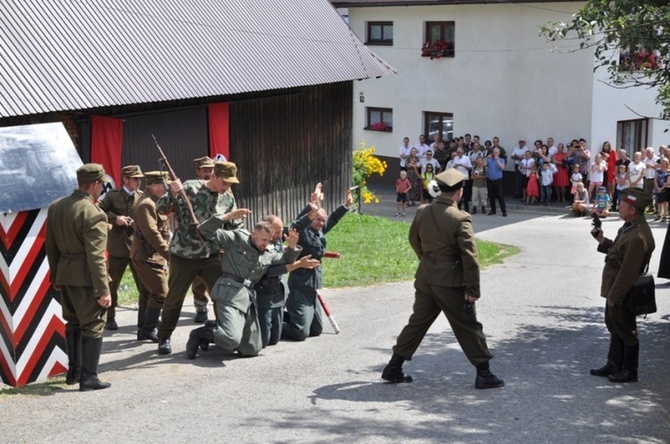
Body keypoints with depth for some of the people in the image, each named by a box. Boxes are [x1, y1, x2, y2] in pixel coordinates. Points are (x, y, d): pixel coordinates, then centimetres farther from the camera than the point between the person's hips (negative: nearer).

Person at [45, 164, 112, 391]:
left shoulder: (55, 207, 5)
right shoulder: (94, 214, -20)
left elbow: (51, 246, 12)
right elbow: (96, 258, -21)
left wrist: (55, 276, 22)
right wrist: (103, 290, -17)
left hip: (64, 277, 8)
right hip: (85, 278, -8)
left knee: (73, 323, 20)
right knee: (93, 326, 2)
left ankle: (74, 371, 29)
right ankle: (88, 377, 3)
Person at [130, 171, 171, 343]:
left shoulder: (152, 203, 18)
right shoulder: (146, 204, -16)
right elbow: (152, 233, -24)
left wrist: (164, 256, 15)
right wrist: (168, 253, -21)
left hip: (151, 256, 11)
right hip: (148, 256, -11)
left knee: (147, 293, 13)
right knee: (160, 293, -10)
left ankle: (143, 330, 19)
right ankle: (149, 330, -4)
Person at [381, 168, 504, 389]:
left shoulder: (422, 212, 0)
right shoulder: (460, 219, -18)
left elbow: (414, 240, 15)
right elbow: (469, 257, -17)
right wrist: (472, 289, -11)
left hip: (425, 278, 6)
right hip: (451, 283, -6)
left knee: (417, 322, 16)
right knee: (468, 327, 6)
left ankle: (394, 368, 19)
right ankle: (483, 374, 12)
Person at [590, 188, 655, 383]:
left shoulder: (638, 237, -28)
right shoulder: (629, 227, 4)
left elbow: (628, 272, -27)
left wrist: (614, 297, -21)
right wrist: (602, 241, 2)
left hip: (622, 293, -10)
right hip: (615, 289, 10)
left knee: (626, 332, 5)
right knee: (614, 327, 20)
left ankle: (630, 371, 20)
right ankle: (613, 365, 34)